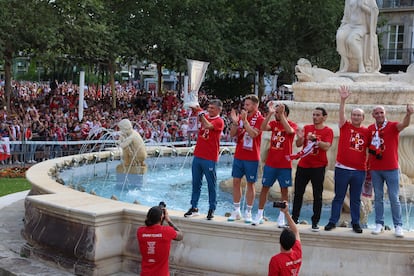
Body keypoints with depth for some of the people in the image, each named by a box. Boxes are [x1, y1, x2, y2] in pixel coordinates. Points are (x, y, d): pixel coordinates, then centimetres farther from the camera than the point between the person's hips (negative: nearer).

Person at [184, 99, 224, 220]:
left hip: (209, 158, -6)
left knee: (211, 185, 3)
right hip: (198, 156, 6)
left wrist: (201, 114, -15)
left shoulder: (219, 121, -7)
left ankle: (212, 209, 11)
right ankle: (194, 207, 18)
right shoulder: (205, 117, 13)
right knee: (196, 183, 10)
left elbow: (208, 126, -23)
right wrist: (194, 108, -12)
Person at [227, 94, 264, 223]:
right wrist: (234, 122, -11)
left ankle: (248, 213, 11)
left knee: (250, 184, 3)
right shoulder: (241, 116, 8)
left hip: (252, 157, -5)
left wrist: (245, 120, -23)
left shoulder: (259, 119, -7)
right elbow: (232, 134, 4)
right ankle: (236, 211, 15)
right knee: (236, 181, 6)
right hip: (238, 156, 5)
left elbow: (253, 134, -22)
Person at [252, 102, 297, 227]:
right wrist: (270, 113, -21)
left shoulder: (293, 125, -3)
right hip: (270, 163, 3)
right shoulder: (273, 123, 5)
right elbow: (263, 127, -14)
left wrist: (281, 114, -27)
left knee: (284, 190, 3)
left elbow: (289, 130, -27)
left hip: (285, 165, -3)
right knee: (265, 187, 5)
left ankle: (282, 217, 11)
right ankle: (259, 215, 13)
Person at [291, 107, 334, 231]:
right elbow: (298, 144, 2)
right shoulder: (307, 128, 7)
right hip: (303, 165, 4)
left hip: (318, 167, -4)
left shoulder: (328, 131, -3)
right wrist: (300, 138, -19)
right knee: (298, 193, 8)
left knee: (317, 195, 1)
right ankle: (294, 219, 19)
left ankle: (315, 222, 7)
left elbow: (326, 146, -18)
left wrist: (315, 139, -31)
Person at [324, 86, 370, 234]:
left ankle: (355, 223, 20)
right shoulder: (345, 126, 1)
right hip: (342, 168, -1)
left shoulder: (367, 132, 4)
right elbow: (341, 115, -15)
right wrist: (343, 100, -28)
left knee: (356, 199, 10)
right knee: (339, 197, 7)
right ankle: (332, 221, 15)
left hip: (359, 170, 1)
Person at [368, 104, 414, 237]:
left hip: (391, 169, -3)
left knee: (394, 198, 1)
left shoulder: (392, 126, -6)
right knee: (378, 197, 9)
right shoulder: (370, 129, 3)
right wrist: (369, 161, 7)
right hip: (375, 170, 3)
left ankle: (398, 226, 7)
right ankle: (379, 224, 17)